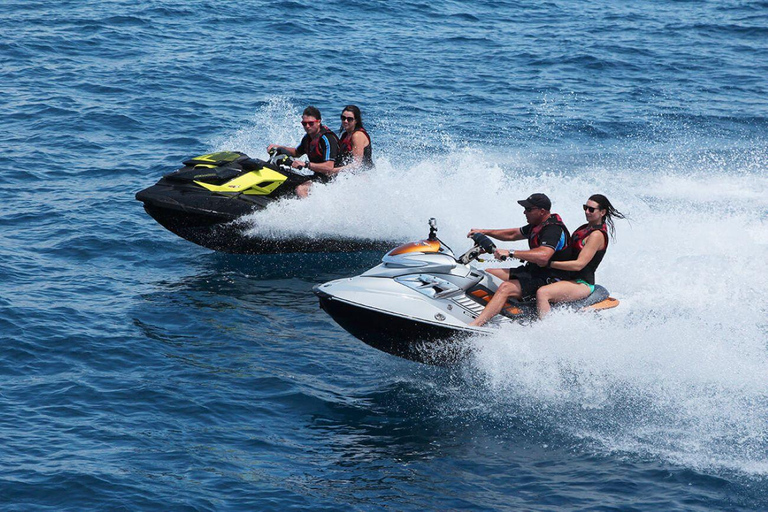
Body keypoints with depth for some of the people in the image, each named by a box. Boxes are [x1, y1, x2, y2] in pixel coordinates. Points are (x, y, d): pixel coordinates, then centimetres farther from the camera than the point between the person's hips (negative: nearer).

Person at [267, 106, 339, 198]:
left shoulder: (327, 138, -20)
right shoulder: (308, 138, 9)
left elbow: (329, 167, -29)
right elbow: (296, 152, 29)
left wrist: (306, 164, -32)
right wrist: (278, 148, 15)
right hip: (318, 175, 10)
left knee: (300, 189, -31)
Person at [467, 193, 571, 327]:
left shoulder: (554, 229, -22)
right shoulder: (537, 225, 10)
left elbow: (543, 256, -38)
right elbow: (513, 234, 25)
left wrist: (510, 253, -37)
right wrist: (484, 232, 17)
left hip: (549, 279, -11)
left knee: (506, 287, -32)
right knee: (487, 273, 9)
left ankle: (473, 326, -42)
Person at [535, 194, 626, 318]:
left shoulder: (597, 235, -15)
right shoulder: (585, 228, 14)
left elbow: (579, 264, -22)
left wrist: (549, 263, -24)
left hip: (582, 284, -10)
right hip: (571, 278, 10)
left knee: (542, 293, -31)